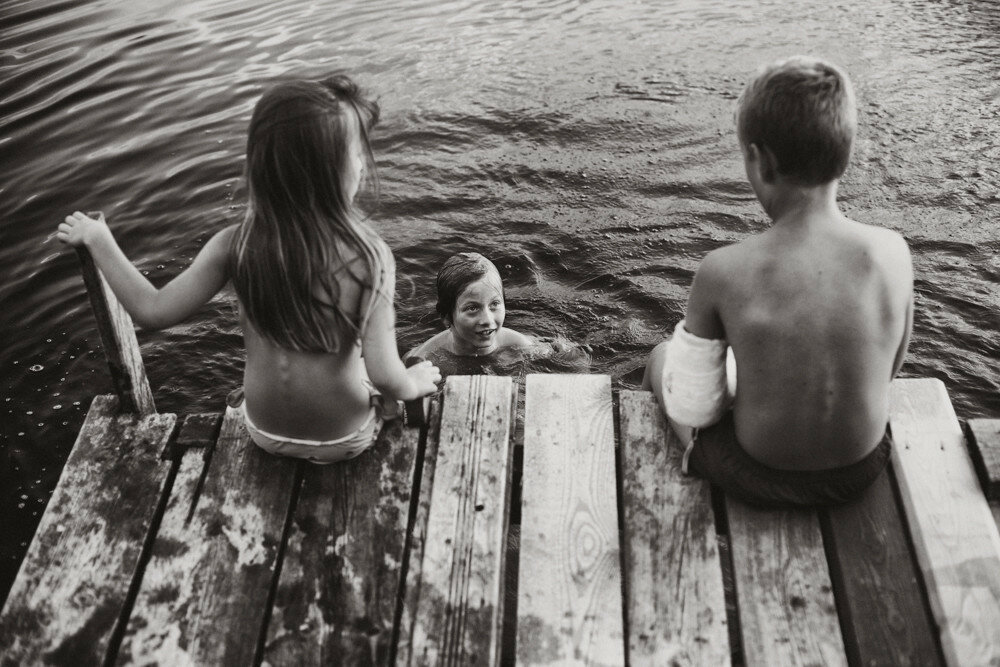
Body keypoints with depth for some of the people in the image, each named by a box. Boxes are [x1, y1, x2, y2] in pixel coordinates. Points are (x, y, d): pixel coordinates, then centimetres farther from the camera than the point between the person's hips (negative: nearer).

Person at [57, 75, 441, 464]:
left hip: (265, 432, 3)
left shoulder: (237, 244, -22)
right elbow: (385, 377, -29)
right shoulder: (370, 257, -29)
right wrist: (416, 383, -6)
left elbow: (152, 311, -14)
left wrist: (97, 238, -1)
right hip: (345, 440, -3)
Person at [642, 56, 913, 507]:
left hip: (757, 479, -3)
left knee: (661, 357, 24)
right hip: (863, 468, 4)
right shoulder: (892, 253, -17)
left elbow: (693, 408, -17)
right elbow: (891, 366, 1)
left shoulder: (722, 272, -27)